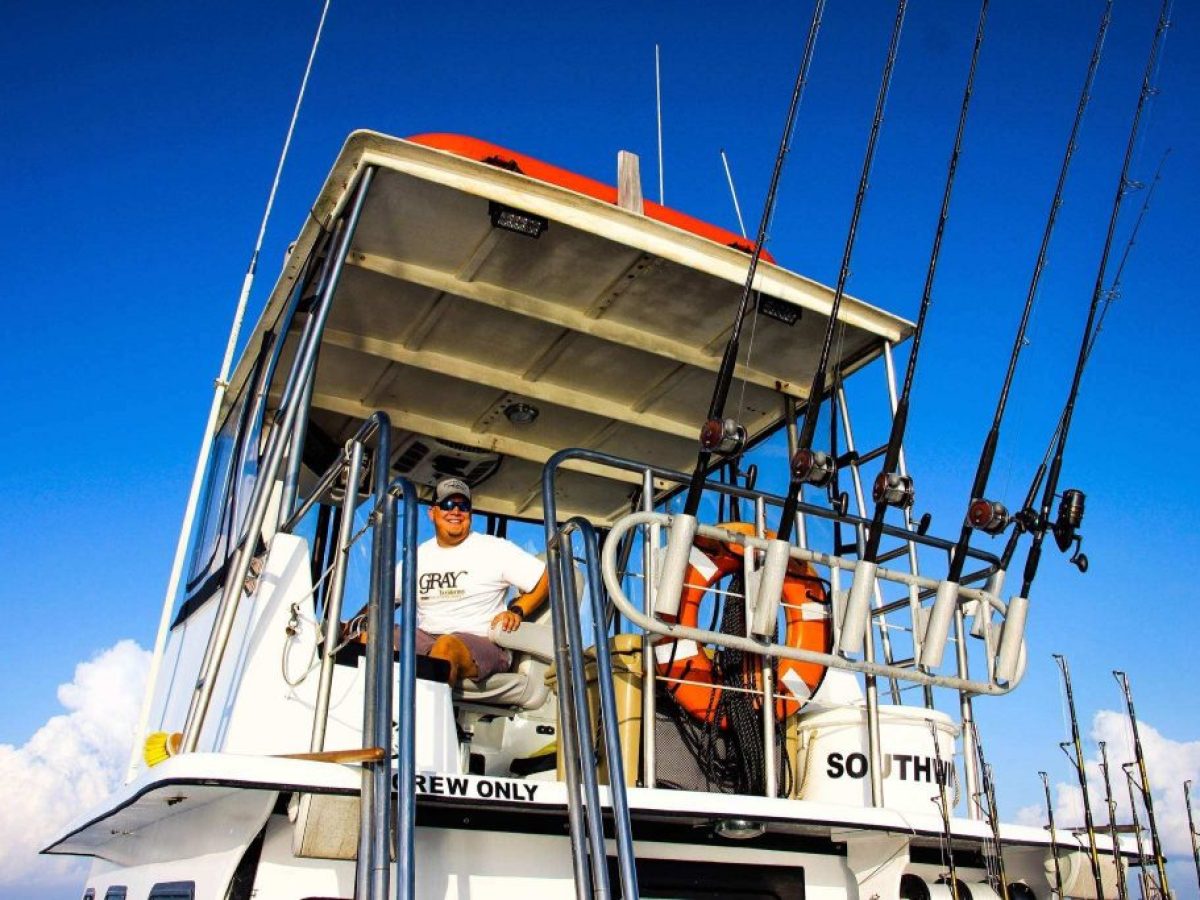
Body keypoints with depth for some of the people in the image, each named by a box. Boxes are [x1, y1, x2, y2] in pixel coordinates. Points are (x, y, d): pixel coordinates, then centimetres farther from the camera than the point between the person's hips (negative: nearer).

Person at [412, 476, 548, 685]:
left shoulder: (495, 549, 6)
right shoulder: (418, 556, 19)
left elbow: (547, 577, 4)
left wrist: (517, 611, -10)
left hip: (484, 643, -4)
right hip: (425, 640, 5)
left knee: (448, 645, -40)